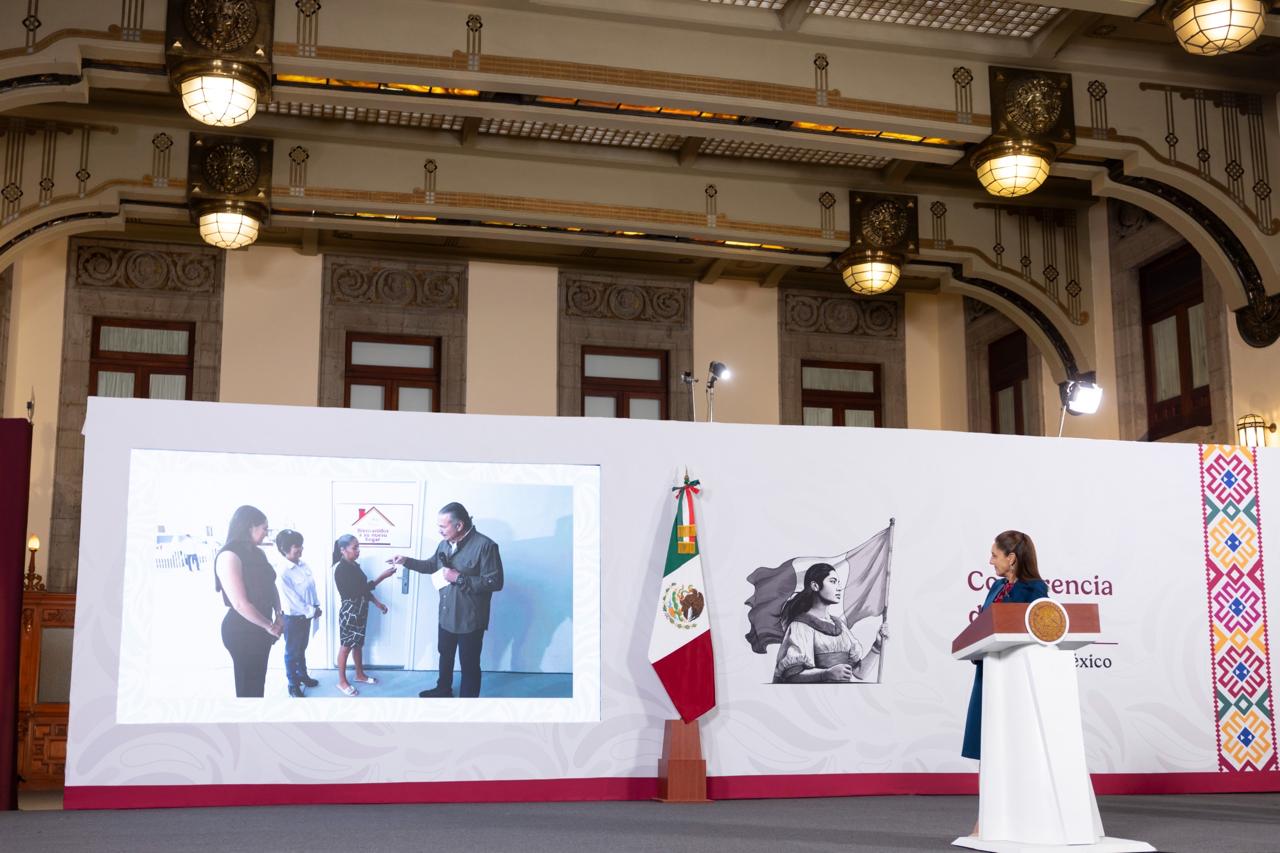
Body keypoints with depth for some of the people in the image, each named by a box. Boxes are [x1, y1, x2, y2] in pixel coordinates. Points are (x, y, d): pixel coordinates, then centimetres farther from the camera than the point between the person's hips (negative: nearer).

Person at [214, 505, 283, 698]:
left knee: (258, 682, 17)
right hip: (241, 631, -8)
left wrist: (278, 615, -2)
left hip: (260, 629, 8)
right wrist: (269, 626, -13)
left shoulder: (257, 553, 7)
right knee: (247, 686, 3)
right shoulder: (229, 556, -19)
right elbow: (240, 604, -23)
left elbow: (270, 585, 15)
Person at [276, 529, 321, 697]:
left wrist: (316, 607, 0)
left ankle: (302, 675, 41)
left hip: (306, 615, 7)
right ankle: (293, 685, 23)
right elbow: (291, 599, -23)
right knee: (292, 652, 10)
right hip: (293, 617, -7)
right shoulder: (283, 572, -25)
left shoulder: (304, 565, -2)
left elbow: (312, 587, 7)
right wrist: (310, 612, -16)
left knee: (302, 648, 24)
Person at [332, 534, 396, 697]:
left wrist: (377, 603, 11)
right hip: (349, 612, -8)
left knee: (358, 644, 20)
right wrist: (382, 577, -27)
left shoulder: (354, 565, 7)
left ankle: (360, 674, 35)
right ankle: (342, 682, 15)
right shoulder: (341, 569, -22)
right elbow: (357, 590, -26)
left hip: (360, 611, 8)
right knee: (346, 646, 4)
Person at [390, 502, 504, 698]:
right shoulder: (445, 543, 1)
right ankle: (443, 689, 48)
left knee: (469, 664, 5)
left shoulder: (485, 546, -23)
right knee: (445, 654, 26)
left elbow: (495, 582, -24)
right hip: (446, 615, 8)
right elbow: (432, 565, 20)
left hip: (470, 619, -8)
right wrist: (407, 561, 5)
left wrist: (459, 578, -26)